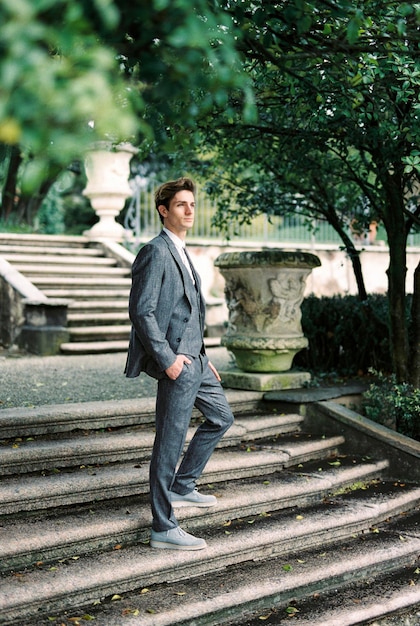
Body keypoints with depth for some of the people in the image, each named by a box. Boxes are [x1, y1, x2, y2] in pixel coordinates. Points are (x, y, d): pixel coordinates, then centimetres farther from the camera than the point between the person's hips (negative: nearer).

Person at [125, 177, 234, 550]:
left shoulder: (180, 253, 18)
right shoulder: (156, 252, -13)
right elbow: (142, 312, -20)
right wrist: (167, 359, -22)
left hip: (192, 357, 10)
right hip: (175, 360, -10)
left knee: (221, 417, 22)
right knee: (171, 441, -5)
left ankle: (182, 486, 30)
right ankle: (164, 528, 2)